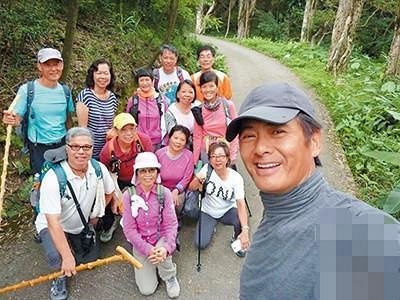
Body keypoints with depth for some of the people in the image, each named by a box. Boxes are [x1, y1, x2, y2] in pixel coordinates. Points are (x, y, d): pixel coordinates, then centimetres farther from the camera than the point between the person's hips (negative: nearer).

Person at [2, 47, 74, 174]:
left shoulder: (65, 90, 1)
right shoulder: (27, 90, -10)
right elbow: (17, 118, -8)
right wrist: (10, 119, -30)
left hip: (62, 144, 3)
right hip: (38, 148, -3)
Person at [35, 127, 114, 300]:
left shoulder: (99, 169, -18)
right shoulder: (53, 178, -33)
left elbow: (109, 192, 5)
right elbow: (53, 222, -34)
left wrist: (95, 215, 5)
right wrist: (67, 257, -35)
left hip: (82, 225, 5)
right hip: (53, 226, -5)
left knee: (91, 259, 8)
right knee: (58, 259, -28)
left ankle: (72, 245, 36)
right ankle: (60, 276, 8)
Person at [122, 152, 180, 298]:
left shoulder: (164, 193, -11)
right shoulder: (129, 195, -12)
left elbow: (171, 224, -13)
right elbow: (129, 229, -12)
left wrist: (166, 247, -31)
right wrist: (147, 249, -25)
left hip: (160, 238, 0)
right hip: (140, 244, 0)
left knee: (162, 251, -34)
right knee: (146, 290, -8)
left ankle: (170, 277, 0)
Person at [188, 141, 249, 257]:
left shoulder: (236, 178, -21)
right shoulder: (207, 169, -17)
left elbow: (241, 204, -28)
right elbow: (192, 188, -14)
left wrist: (245, 230, -38)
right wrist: (198, 179, -38)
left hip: (228, 211, -1)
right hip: (208, 212, 1)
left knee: (241, 220, -32)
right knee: (200, 244, -14)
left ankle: (237, 239, 3)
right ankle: (210, 227, 19)